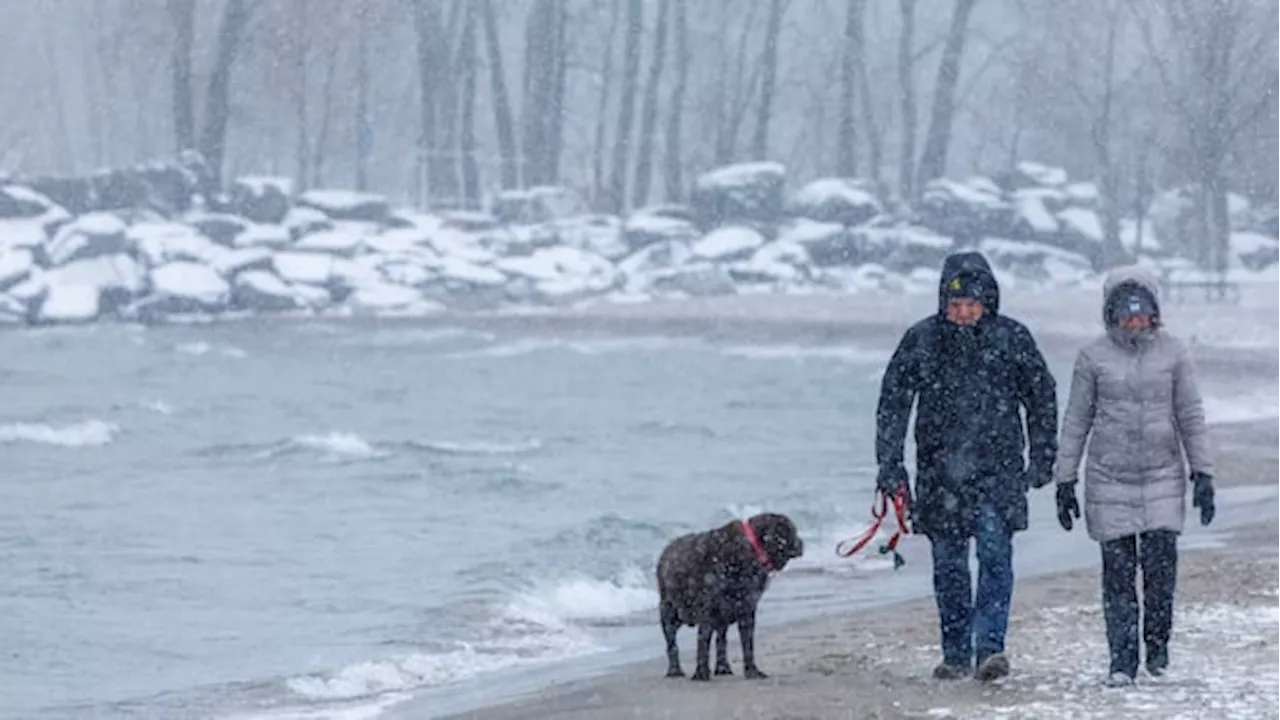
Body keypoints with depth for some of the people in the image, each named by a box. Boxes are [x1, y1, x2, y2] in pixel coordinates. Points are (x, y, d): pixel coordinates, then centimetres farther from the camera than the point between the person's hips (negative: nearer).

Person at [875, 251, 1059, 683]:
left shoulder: (1012, 338, 0)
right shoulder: (921, 340, -1)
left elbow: (1042, 400, 10)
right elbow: (893, 404, 4)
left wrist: (1042, 461, 8)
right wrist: (889, 464, -2)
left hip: (998, 469, -1)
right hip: (940, 471, 1)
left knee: (995, 553, -15)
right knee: (948, 564, 6)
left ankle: (989, 647, -17)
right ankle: (956, 655, 15)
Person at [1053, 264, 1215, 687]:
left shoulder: (1173, 353, 3)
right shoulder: (1093, 357, 1)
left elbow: (1191, 416, 6)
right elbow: (1075, 421, 6)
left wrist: (1203, 474, 2)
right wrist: (1065, 481, 4)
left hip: (1163, 476, 0)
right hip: (1109, 478, 0)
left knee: (1160, 559, -10)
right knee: (1117, 570, -2)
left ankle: (1157, 641, 13)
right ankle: (1122, 660, 5)